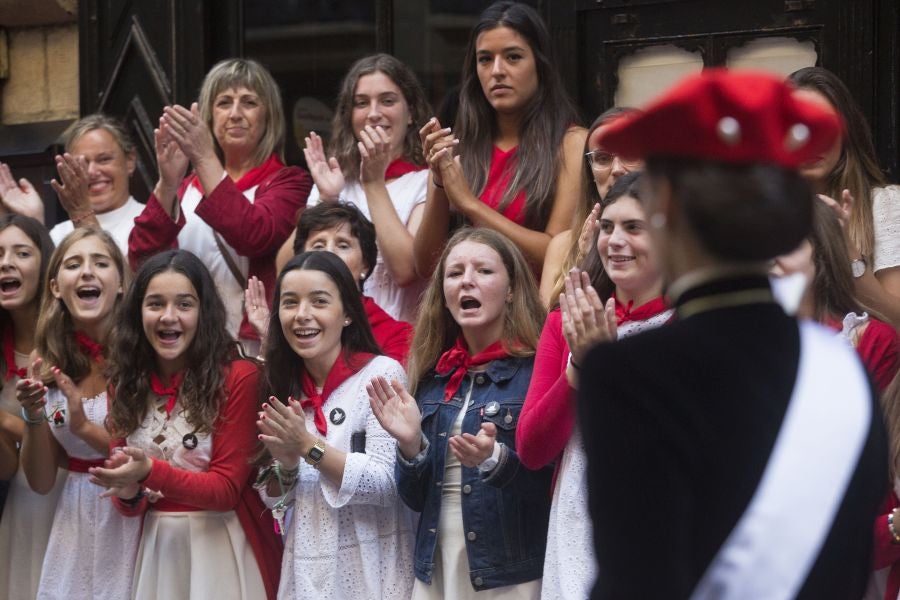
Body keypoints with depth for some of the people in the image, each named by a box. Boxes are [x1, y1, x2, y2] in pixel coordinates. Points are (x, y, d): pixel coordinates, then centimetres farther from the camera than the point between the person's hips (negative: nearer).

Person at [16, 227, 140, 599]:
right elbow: (41, 482, 3)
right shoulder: (46, 362, 0)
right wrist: (34, 417, -14)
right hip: (75, 524, 4)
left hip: (135, 520, -4)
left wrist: (87, 428, -23)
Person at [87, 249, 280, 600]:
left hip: (221, 546, -4)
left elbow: (227, 489, -13)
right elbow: (131, 506, 5)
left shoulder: (238, 377, -11)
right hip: (155, 546, 4)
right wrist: (127, 493, -18)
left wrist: (152, 473, -27)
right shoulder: (127, 383, 3)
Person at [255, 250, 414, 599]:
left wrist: (309, 447, -20)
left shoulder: (382, 373, -10)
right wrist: (285, 463, -10)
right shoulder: (287, 386, 7)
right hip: (305, 569, 5)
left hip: (369, 569, -5)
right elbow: (276, 500, 9)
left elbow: (386, 486, -17)